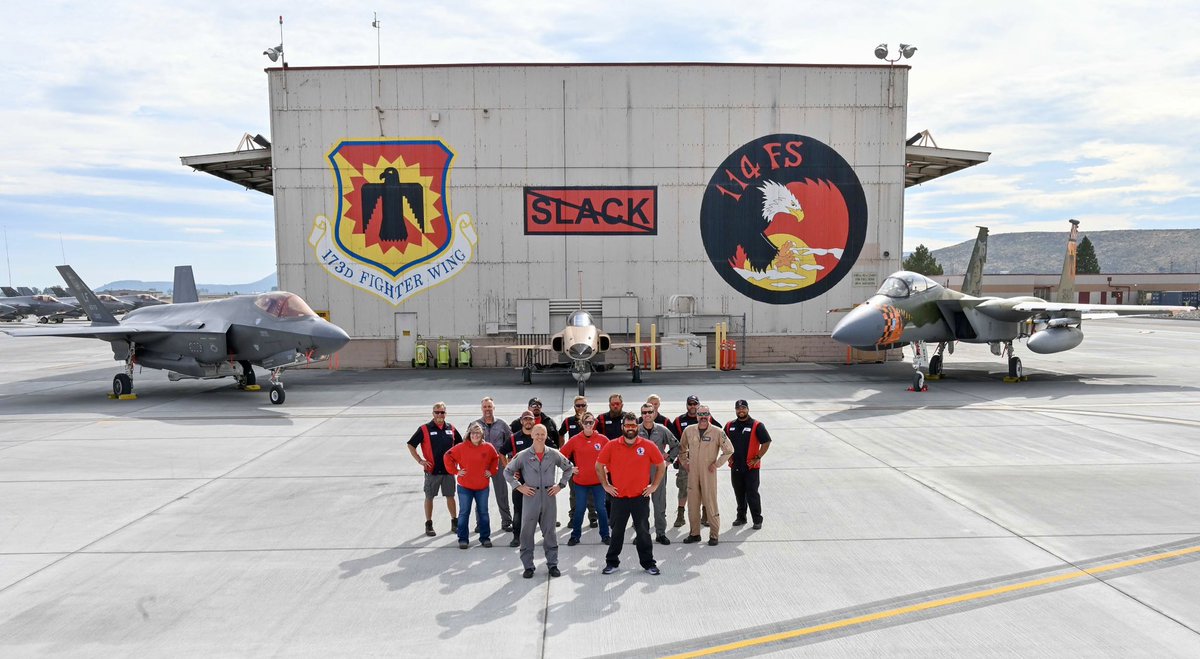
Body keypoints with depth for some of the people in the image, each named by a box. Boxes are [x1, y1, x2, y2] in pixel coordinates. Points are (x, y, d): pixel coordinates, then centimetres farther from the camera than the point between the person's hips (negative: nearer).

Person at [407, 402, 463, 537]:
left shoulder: (451, 429, 6)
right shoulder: (424, 429, -5)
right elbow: (410, 445, -3)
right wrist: (420, 461, -9)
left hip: (448, 470, 3)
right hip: (432, 470, -3)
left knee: (450, 496, 8)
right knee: (429, 497, 6)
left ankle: (455, 523, 18)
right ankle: (428, 525, 16)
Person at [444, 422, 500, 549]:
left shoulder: (488, 448, -2)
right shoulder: (461, 447, -8)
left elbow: (495, 459, 16)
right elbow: (448, 457, -1)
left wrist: (492, 471, 5)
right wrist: (455, 471, -5)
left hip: (482, 487, 2)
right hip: (465, 487, -2)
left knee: (483, 513, 10)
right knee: (464, 513, 5)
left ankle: (485, 537, 21)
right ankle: (463, 539, 14)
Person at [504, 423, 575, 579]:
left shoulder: (554, 454, 2)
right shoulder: (523, 455, -2)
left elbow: (569, 468, 14)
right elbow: (507, 471, 5)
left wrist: (560, 485, 6)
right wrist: (518, 487, -3)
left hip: (549, 497, 1)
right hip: (530, 497, -1)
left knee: (549, 532, 9)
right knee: (527, 532, 3)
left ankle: (552, 564, 19)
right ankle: (528, 566, 14)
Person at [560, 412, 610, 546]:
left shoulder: (602, 439, -3)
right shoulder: (574, 440, -3)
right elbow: (562, 455, 5)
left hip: (598, 481, 0)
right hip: (580, 481, 0)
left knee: (601, 509, 7)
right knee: (579, 510, 8)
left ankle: (605, 535, 20)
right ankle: (575, 536, 21)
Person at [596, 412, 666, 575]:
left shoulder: (648, 446, -6)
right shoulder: (611, 446, -5)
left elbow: (661, 465, 5)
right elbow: (599, 466, 6)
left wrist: (654, 485, 3)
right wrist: (606, 485, 3)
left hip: (641, 496, 0)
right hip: (619, 497, 0)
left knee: (643, 531, 9)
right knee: (617, 531, 12)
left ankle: (648, 563, 21)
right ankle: (611, 562, 25)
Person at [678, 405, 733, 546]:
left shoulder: (717, 432, -6)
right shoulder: (689, 430, 5)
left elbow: (729, 450, 0)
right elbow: (682, 448, 21)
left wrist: (717, 464, -4)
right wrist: (684, 462, 12)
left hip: (709, 473, -4)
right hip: (692, 472, 4)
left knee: (711, 503, -1)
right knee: (692, 503, 8)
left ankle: (714, 534, 10)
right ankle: (694, 533, 20)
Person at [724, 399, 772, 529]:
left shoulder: (756, 425, -6)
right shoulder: (730, 426, 7)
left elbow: (767, 442, -6)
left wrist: (757, 458, -11)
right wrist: (728, 456, 7)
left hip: (751, 466, -4)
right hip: (735, 466, 4)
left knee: (752, 494, -3)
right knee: (739, 494, 13)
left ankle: (757, 519, 7)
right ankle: (741, 517, 25)